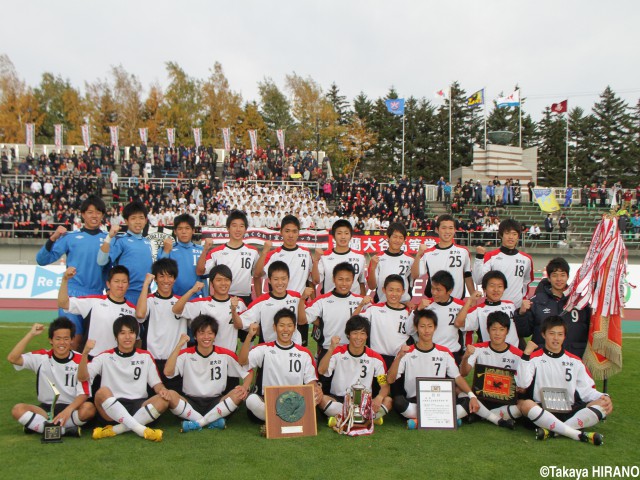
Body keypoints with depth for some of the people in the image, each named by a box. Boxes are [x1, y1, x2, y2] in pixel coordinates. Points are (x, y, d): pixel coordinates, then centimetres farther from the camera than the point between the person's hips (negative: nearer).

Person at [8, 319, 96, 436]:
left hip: (72, 408, -2)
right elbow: (12, 358, -14)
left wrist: (68, 410, -29)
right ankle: (65, 430, -26)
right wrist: (31, 334, -15)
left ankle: (36, 425, -22)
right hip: (46, 409, 2)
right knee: (18, 409, -25)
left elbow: (83, 394, -11)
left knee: (89, 408, -33)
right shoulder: (41, 357, 1)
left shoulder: (80, 361, -5)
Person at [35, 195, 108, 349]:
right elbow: (42, 260, -1)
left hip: (97, 296, 2)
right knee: (74, 340, -5)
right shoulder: (70, 237, 2)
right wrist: (53, 238, -14)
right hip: (72, 294, -2)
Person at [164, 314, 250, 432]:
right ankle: (212, 421, -24)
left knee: (240, 393, -26)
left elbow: (247, 372, 5)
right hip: (190, 402, -1)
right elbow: (167, 372, -17)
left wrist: (245, 387, -16)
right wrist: (179, 345, -18)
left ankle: (196, 423, -23)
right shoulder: (186, 354, -1)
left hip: (216, 402, 1)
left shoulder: (226, 355, 0)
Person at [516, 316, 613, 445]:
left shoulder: (575, 361, 14)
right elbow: (522, 384, -11)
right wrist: (526, 354, -13)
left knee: (605, 405, -20)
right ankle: (579, 435, -37)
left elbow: (587, 390, 11)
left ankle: (552, 431, -31)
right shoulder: (534, 357, 4)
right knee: (524, 404, -35)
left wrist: (603, 397, -9)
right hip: (542, 409, -3)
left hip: (569, 411, 3)